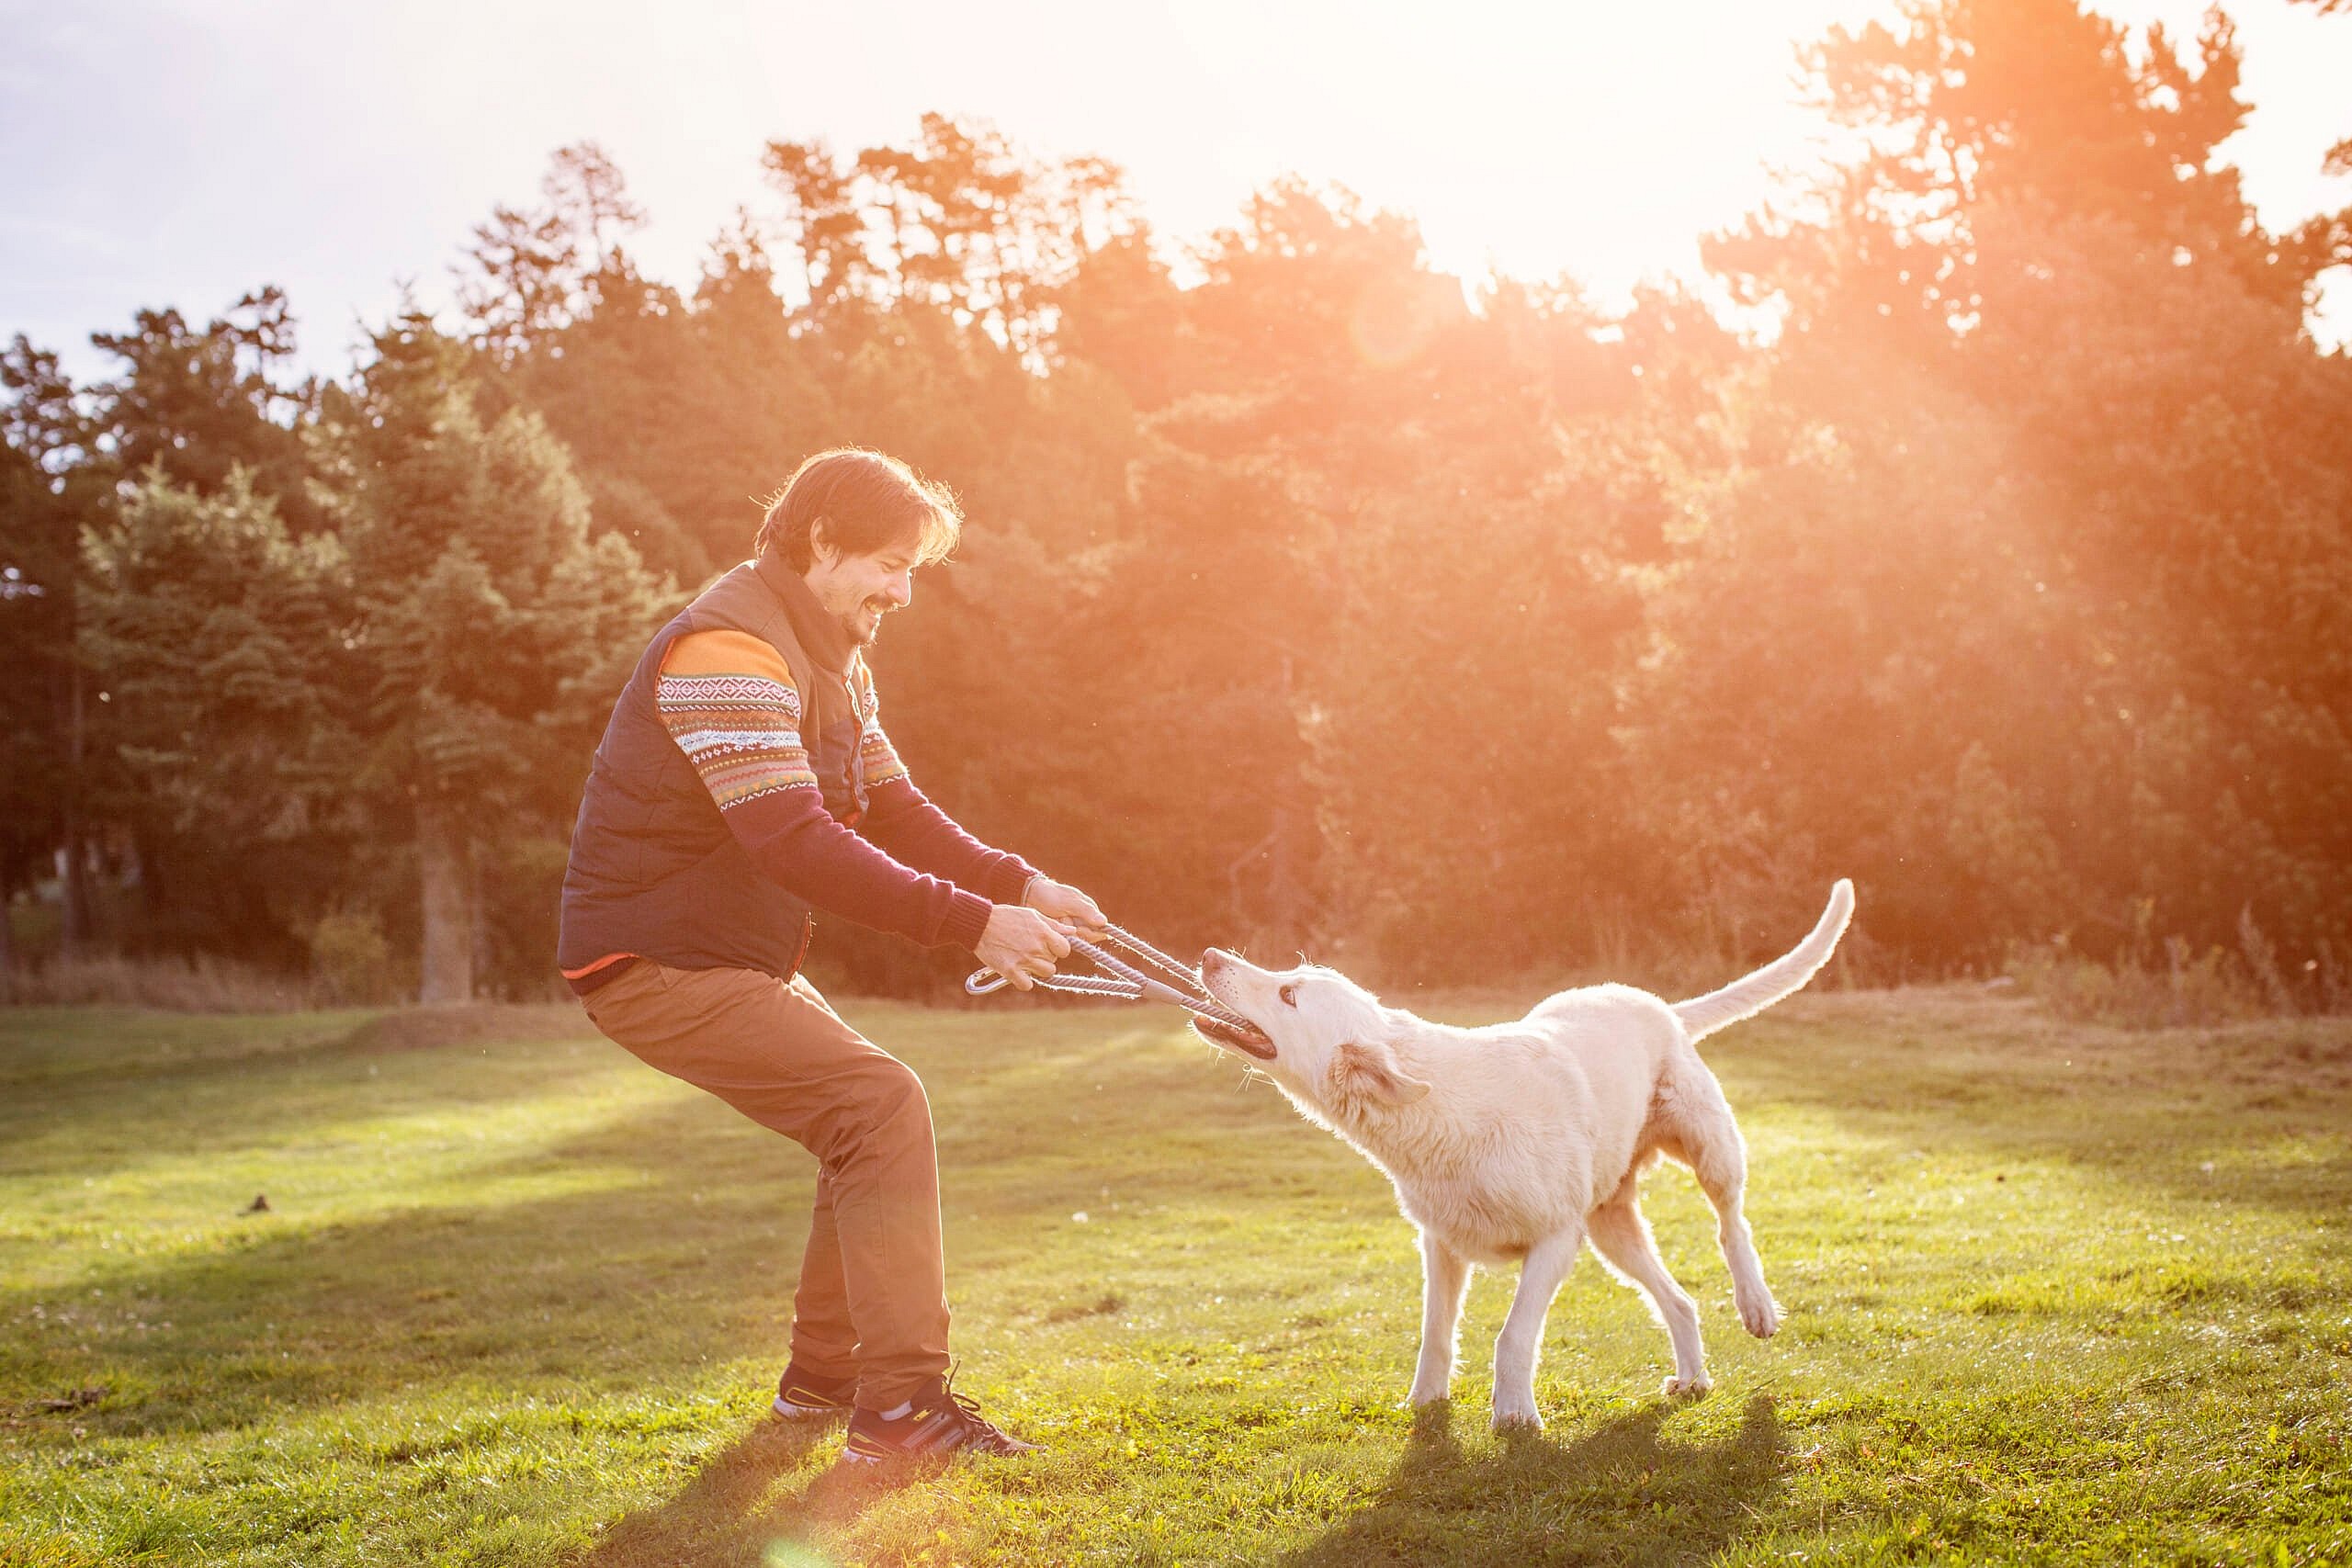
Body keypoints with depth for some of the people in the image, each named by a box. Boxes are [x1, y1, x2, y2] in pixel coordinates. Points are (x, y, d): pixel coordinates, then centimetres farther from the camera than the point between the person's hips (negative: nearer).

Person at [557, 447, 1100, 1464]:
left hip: (737, 958, 11)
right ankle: (900, 1404, -16)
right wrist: (972, 925, -34)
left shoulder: (831, 662, 13)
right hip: (657, 962, -11)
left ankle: (824, 1374, 24)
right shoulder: (729, 652, -22)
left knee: (871, 1122, 13)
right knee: (882, 1104, -19)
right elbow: (797, 846, -32)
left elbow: (893, 812, 13)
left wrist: (1024, 886, -3)